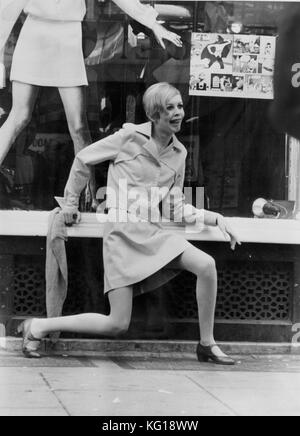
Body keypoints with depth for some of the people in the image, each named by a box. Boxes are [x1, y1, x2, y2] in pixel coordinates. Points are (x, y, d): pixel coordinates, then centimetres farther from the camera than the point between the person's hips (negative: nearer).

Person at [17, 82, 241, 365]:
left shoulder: (178, 153, 9)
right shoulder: (130, 137, -5)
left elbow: (175, 209, 15)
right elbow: (82, 160, 7)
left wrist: (215, 218, 4)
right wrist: (70, 202, 13)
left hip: (154, 232, 5)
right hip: (122, 233, -5)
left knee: (206, 265, -20)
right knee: (117, 325, -10)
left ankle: (207, 346, -5)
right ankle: (37, 327, 8)